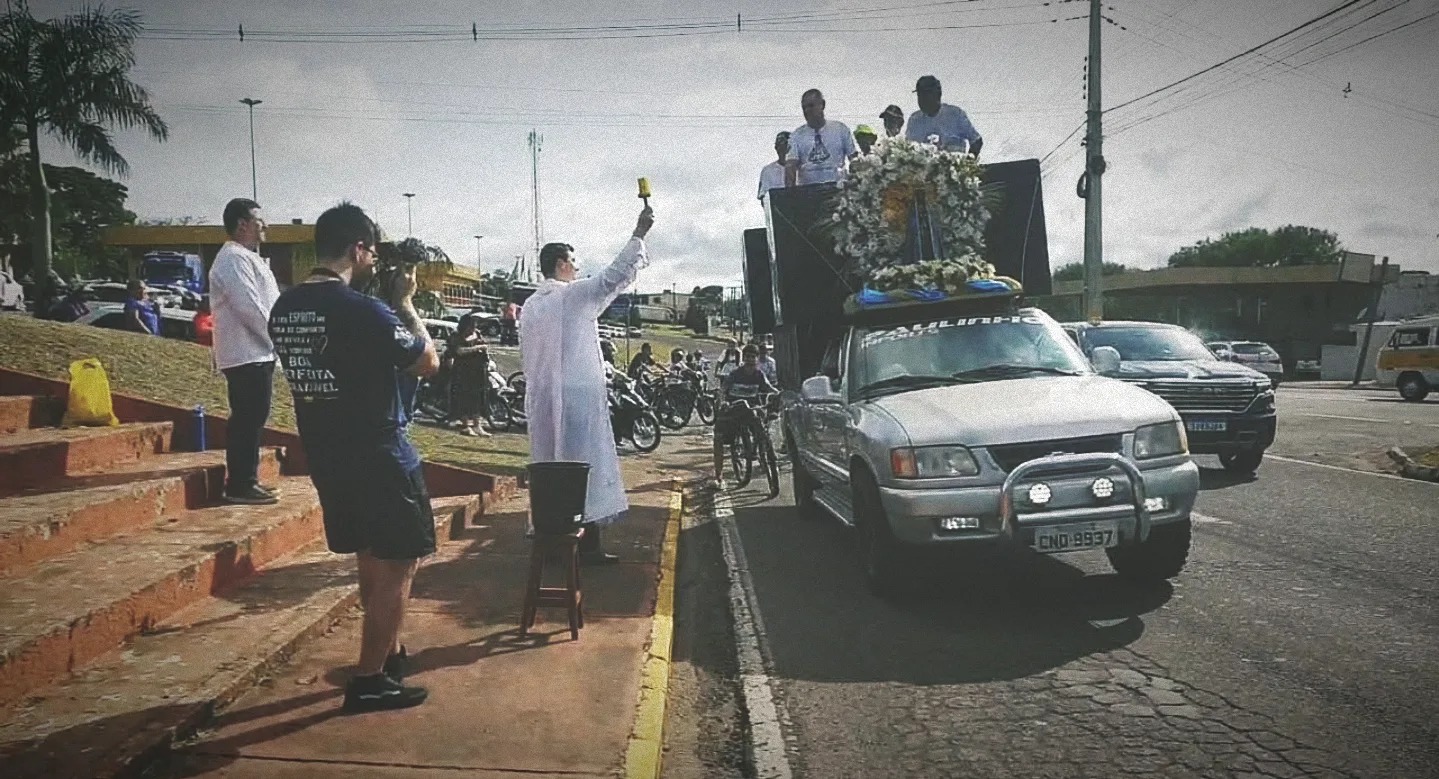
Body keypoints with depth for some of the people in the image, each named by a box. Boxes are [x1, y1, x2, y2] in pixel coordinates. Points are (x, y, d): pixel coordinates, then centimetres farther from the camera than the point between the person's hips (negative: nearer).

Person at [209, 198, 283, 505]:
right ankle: (240, 486, -1)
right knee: (246, 420, -6)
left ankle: (246, 481, 22)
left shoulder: (247, 258, 19)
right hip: (247, 354, -10)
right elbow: (249, 308, -21)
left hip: (257, 352, 10)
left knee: (250, 419, 14)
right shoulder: (233, 259, -14)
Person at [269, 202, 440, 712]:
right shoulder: (365, 311, -21)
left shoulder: (284, 310, 3)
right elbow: (428, 363, -9)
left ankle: (390, 652, 36)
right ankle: (369, 681, 10)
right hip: (379, 456, -8)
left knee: (371, 560, 22)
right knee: (397, 565, 5)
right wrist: (404, 302, 1)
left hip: (325, 456, 8)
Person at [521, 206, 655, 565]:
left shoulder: (530, 306, 11)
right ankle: (589, 545, -1)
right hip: (579, 397, -7)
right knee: (585, 467, -2)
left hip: (542, 399, 7)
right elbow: (616, 275, -8)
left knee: (552, 468, 11)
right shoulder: (576, 295, -8)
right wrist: (638, 235, -1)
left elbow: (527, 356, 15)